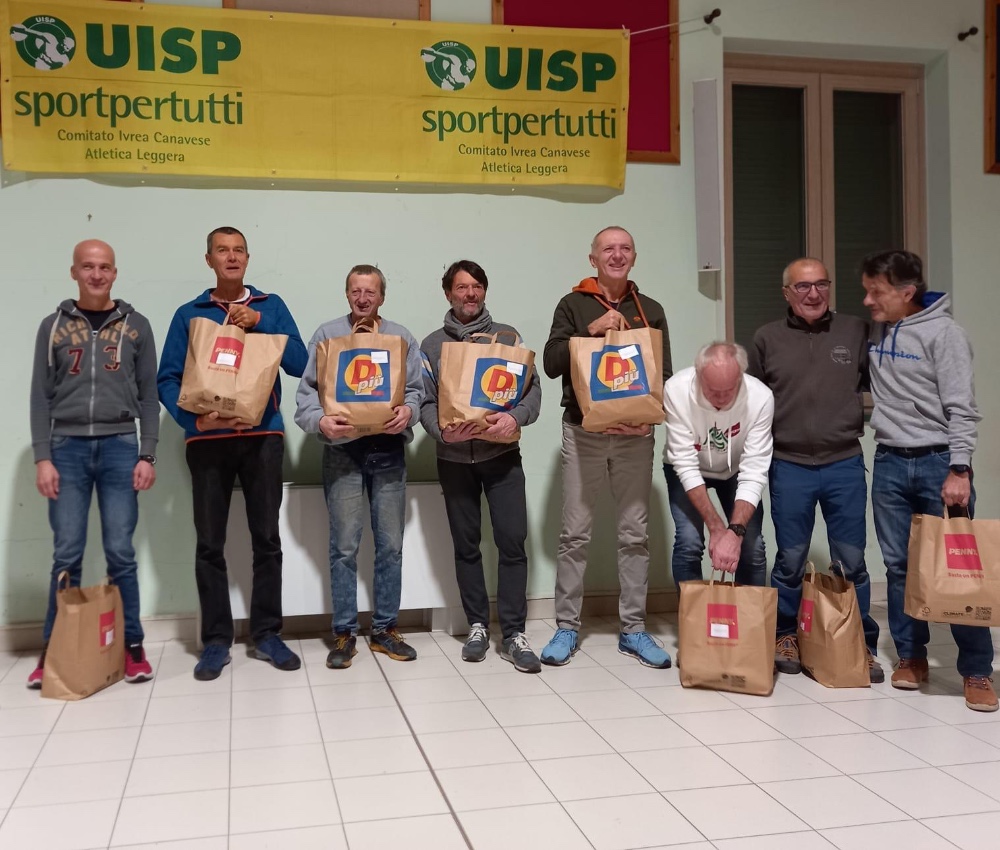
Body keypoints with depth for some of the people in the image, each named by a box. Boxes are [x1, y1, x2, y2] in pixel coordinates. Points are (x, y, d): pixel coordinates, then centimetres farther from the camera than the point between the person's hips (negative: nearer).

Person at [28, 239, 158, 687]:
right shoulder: (54, 326, 8)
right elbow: (41, 397, 5)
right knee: (67, 555, 1)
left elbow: (148, 396, 6)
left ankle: (132, 646, 9)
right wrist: (42, 458, -3)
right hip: (68, 448, 1)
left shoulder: (135, 326, 7)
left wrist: (147, 455, -2)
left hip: (119, 447, 0)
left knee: (120, 553, 0)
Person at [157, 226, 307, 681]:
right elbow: (168, 379, 1)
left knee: (267, 539, 4)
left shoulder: (271, 306, 10)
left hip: (263, 436, 0)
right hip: (208, 439, 0)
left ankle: (267, 634, 13)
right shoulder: (189, 314, 8)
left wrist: (259, 323, -11)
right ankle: (216, 640, 10)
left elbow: (299, 362, -1)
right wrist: (193, 418, -17)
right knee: (210, 543, 1)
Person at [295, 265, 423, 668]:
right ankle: (344, 634, 9)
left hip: (388, 449, 2)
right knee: (344, 546, 0)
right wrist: (320, 420, -21)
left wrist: (408, 411, -17)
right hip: (342, 449, -2)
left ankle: (385, 629, 17)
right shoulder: (326, 335, 5)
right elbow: (306, 391, -2)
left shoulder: (401, 337, 10)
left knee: (390, 544, 6)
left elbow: (415, 390, 5)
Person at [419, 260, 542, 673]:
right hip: (454, 459, 1)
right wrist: (442, 431, -20)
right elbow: (425, 402, 0)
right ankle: (477, 626, 19)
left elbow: (533, 389, 1)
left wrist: (515, 417, -20)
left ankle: (513, 634, 0)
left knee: (512, 541, -6)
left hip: (502, 454, -1)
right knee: (466, 545, 8)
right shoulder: (432, 345, 8)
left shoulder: (508, 336, 8)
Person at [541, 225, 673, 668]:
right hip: (583, 432, -2)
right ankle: (567, 627, 11)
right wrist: (591, 330, -17)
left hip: (635, 436, 2)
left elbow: (665, 375, 8)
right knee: (574, 533, 1)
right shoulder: (573, 305, 4)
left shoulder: (651, 310, 10)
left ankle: (633, 628, 15)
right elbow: (551, 364, -7)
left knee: (635, 533, 6)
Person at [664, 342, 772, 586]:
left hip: (736, 470, 1)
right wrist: (716, 527, -34)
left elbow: (754, 473, -31)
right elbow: (686, 465, -30)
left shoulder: (760, 398, -32)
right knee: (689, 544, -17)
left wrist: (735, 532, -42)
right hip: (688, 469, -1)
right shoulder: (676, 390, -34)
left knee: (752, 548, -8)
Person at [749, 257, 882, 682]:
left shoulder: (856, 331, 2)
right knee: (790, 559, 9)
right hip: (789, 467, 0)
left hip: (845, 465, 0)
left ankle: (862, 644, 21)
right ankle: (786, 637, 26)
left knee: (851, 561, 6)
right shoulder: (767, 338, 3)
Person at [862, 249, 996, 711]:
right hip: (889, 464, 5)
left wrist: (959, 470, -17)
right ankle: (911, 656, 20)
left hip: (938, 463, -5)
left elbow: (961, 409, -11)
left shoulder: (942, 332, -8)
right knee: (898, 565, 8)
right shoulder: (873, 331, 7)